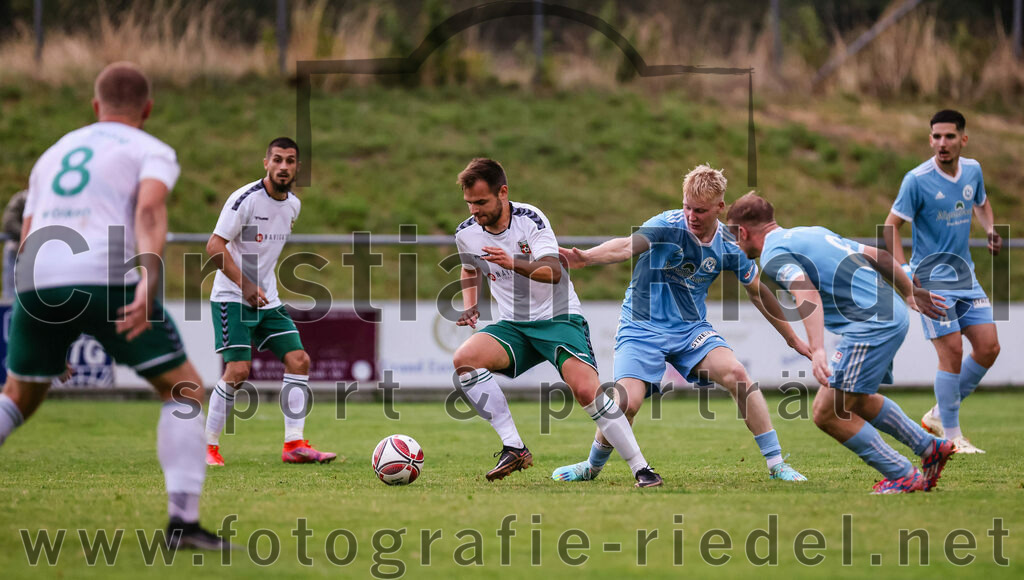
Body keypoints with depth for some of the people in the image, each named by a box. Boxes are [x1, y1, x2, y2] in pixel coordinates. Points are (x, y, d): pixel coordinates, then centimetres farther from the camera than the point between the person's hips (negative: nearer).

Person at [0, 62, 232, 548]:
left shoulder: (53, 155, 31)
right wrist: (150, 281, -24)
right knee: (185, 392, 6)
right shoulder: (151, 152, 13)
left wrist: (53, 336, 36)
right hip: (105, 278, -5)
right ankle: (182, 522, -6)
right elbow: (149, 208, -10)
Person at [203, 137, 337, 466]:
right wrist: (246, 286, -24)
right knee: (238, 370, -17)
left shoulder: (293, 205, 7)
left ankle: (294, 444, 0)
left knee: (298, 360, -3)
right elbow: (215, 246, -19)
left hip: (268, 300, 7)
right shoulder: (246, 199, -16)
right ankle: (207, 447, -4)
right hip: (232, 299, -7)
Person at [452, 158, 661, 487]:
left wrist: (514, 264, -45)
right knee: (464, 358, -25)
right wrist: (469, 306, 4)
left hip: (558, 318, -4)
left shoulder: (530, 219, -14)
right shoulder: (466, 234, 0)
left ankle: (641, 468, -13)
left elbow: (553, 272, -26)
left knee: (586, 389, -26)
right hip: (513, 325, 4)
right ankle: (513, 448, -22)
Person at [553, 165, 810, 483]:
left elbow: (759, 292, 11)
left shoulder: (729, 245, -5)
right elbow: (626, 246, -35)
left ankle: (776, 464, -11)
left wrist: (792, 338, 18)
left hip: (691, 328, 3)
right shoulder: (668, 225, -17)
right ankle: (592, 466, 11)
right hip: (642, 327, -3)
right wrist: (586, 257, -56)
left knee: (735, 373, -21)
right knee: (626, 402, -20)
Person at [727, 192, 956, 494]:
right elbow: (878, 255, 24)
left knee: (827, 413, -4)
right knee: (856, 401, 28)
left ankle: (904, 477, 0)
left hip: (871, 326, -10)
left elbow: (807, 292, -26)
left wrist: (817, 350, -36)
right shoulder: (811, 232, 21)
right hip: (893, 315, 10)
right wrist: (911, 293, 35)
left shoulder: (774, 254, -7)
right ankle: (930, 448, 32)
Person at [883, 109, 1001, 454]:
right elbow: (892, 225, -11)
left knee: (988, 348, 2)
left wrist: (990, 231, 4)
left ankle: (939, 415, 18)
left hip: (965, 275, 6)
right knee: (952, 351, -11)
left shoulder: (973, 171, 3)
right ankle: (951, 436, 2)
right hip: (931, 279, -6)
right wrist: (902, 269, -22)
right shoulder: (917, 180, -15)